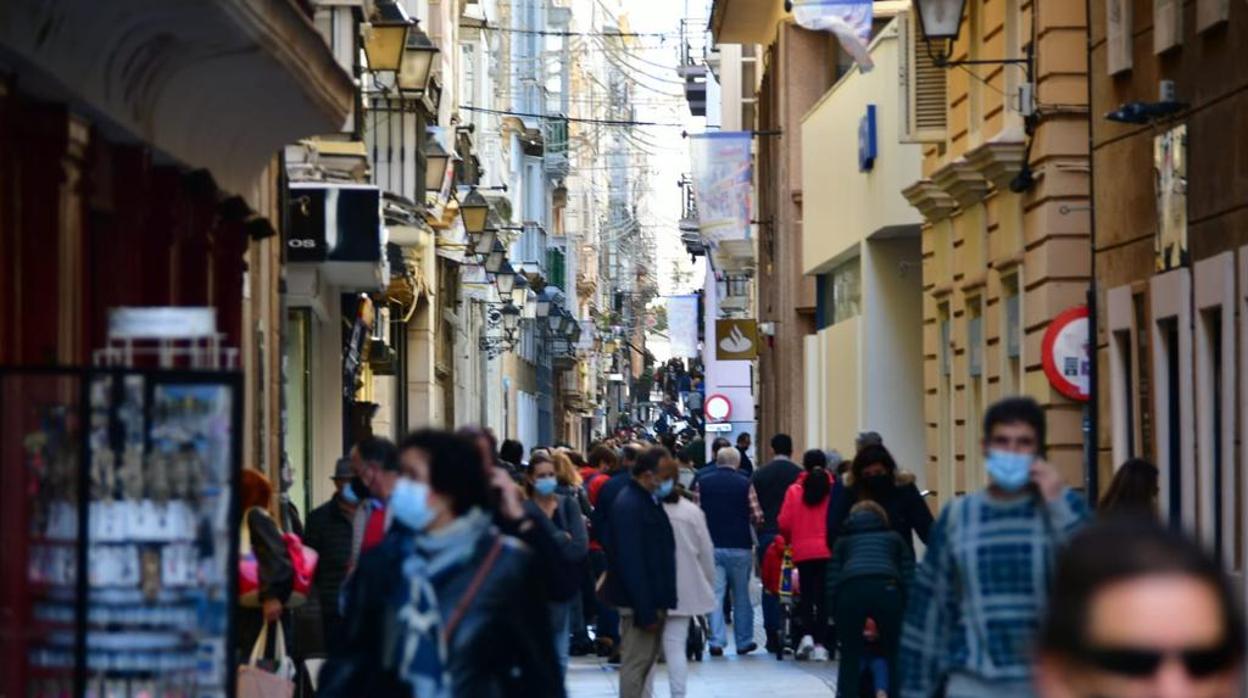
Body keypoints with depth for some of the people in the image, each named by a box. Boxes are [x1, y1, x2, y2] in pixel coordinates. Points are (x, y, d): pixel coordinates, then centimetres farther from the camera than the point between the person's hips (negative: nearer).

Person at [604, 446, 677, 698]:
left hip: (652, 599, 10)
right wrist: (645, 611, -24)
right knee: (636, 663, -4)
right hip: (639, 601, -10)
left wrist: (656, 605, 14)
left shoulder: (649, 501, 12)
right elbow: (631, 562, -24)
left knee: (647, 659, 16)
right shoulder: (629, 506, -19)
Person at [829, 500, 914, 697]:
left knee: (850, 656, 14)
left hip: (851, 589, 0)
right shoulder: (894, 538, 34)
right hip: (886, 588, 0)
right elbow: (909, 577, 19)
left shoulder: (844, 540, 34)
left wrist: (836, 613, 19)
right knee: (896, 653, 16)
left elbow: (832, 579, 19)